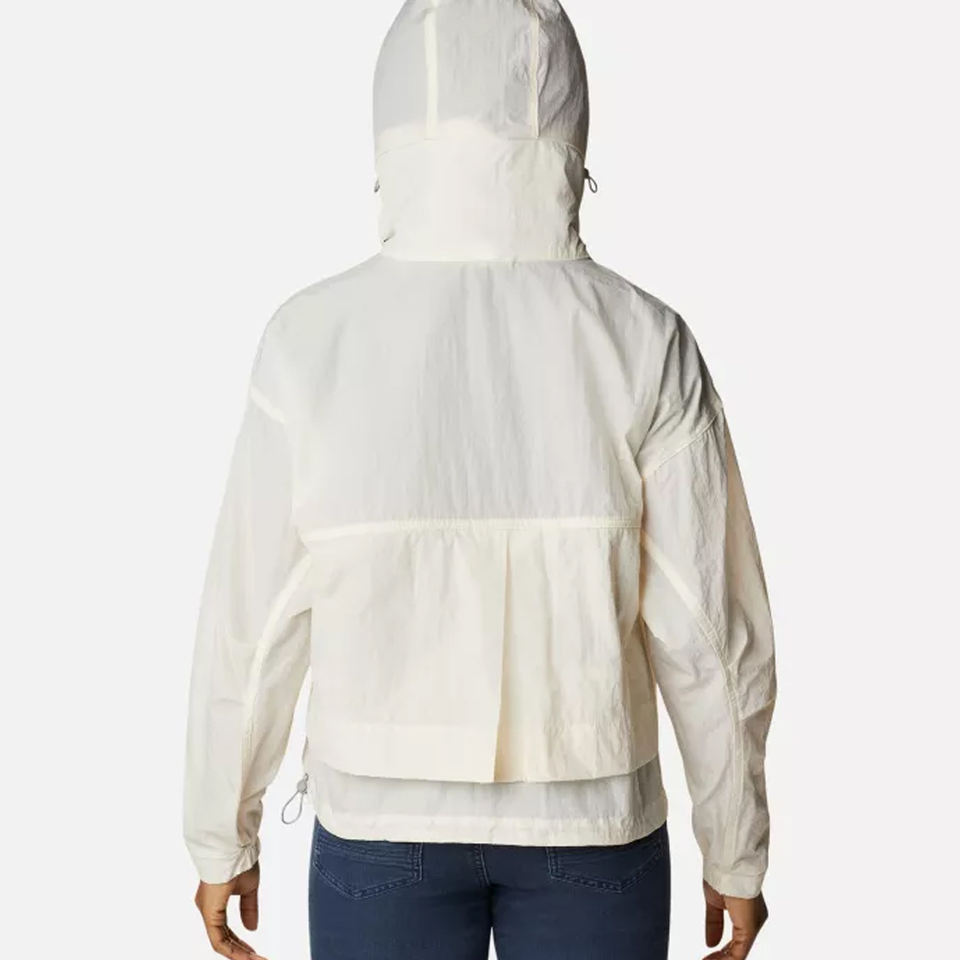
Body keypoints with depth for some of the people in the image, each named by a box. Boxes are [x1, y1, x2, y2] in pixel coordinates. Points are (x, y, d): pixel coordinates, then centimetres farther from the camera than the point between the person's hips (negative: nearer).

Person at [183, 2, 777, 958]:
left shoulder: (313, 339, -14)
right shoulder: (643, 342, -13)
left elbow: (250, 623, -8)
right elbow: (708, 631, -9)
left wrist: (223, 838, 7)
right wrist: (736, 853, 6)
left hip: (381, 819, 0)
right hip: (592, 824, 0)